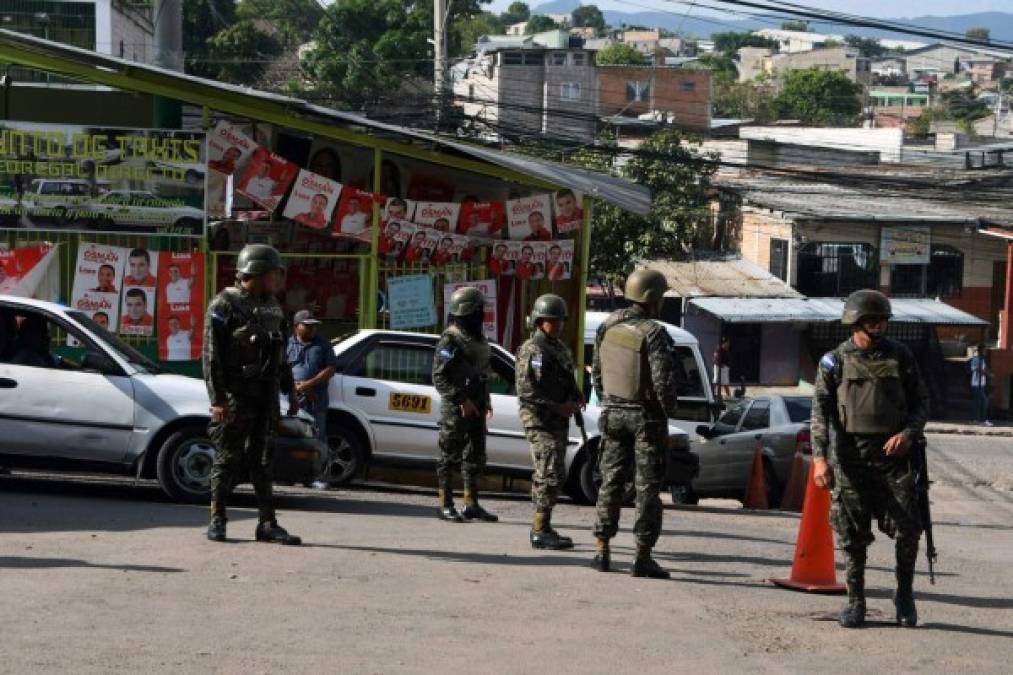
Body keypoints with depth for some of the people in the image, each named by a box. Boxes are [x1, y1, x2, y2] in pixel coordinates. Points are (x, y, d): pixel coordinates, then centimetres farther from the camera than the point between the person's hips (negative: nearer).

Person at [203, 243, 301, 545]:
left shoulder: (272, 307, 15)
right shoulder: (224, 305, -7)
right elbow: (212, 356, -11)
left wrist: (290, 390, 18)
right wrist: (217, 399, -17)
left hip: (266, 393, 6)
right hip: (236, 394, -6)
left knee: (263, 458, 5)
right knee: (228, 457, -1)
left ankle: (267, 524, 6)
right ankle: (217, 520, 8)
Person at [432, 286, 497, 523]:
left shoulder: (479, 338, 15)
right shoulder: (450, 339, -12)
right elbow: (439, 377, -16)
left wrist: (486, 400, 15)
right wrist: (461, 400, -20)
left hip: (476, 408, 9)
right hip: (455, 408, -9)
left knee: (475, 457, 11)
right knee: (449, 456, -2)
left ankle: (471, 505, 17)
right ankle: (445, 505, 3)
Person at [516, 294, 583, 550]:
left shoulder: (560, 348, 17)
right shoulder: (532, 350, -12)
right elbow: (526, 390, -19)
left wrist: (576, 398, 9)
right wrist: (558, 406, -19)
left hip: (559, 421, 9)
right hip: (539, 421, -9)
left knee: (545, 476, 13)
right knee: (551, 474, -14)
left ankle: (541, 528, 20)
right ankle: (541, 532, -12)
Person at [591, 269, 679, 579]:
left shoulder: (607, 327, 2)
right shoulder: (653, 333, -18)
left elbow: (596, 371, 10)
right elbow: (664, 380, -20)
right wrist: (669, 411, -5)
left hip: (613, 414, 6)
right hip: (646, 416, -6)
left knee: (611, 481, 13)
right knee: (648, 486, 1)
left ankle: (602, 551, 14)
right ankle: (643, 557, 1)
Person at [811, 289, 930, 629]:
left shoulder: (900, 356, 7)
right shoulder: (835, 361, 3)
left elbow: (921, 401, 12)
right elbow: (821, 410, -1)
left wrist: (908, 434, -7)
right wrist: (820, 457, -12)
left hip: (893, 452, 1)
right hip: (851, 455, -1)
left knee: (909, 527, -6)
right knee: (852, 533, 2)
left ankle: (905, 594, 13)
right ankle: (855, 601, 14)